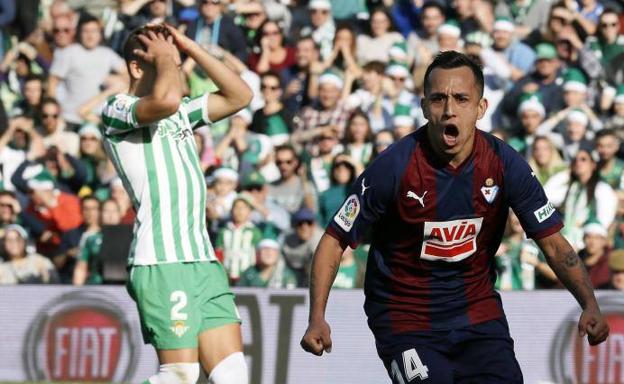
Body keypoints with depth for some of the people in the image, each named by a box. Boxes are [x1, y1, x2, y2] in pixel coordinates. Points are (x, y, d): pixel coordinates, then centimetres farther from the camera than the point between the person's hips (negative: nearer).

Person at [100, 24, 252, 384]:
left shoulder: (182, 112, 23)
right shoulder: (116, 111, -2)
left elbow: (240, 95, 18)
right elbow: (166, 99, -22)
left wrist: (189, 47, 14)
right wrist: (164, 56, -3)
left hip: (204, 260, 8)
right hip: (162, 263, -8)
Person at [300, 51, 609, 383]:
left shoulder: (504, 164, -7)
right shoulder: (393, 167, -16)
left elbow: (554, 244, -1)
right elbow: (334, 242, -9)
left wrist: (590, 305, -17)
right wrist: (317, 319, -23)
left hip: (478, 314, 3)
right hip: (404, 316, -3)